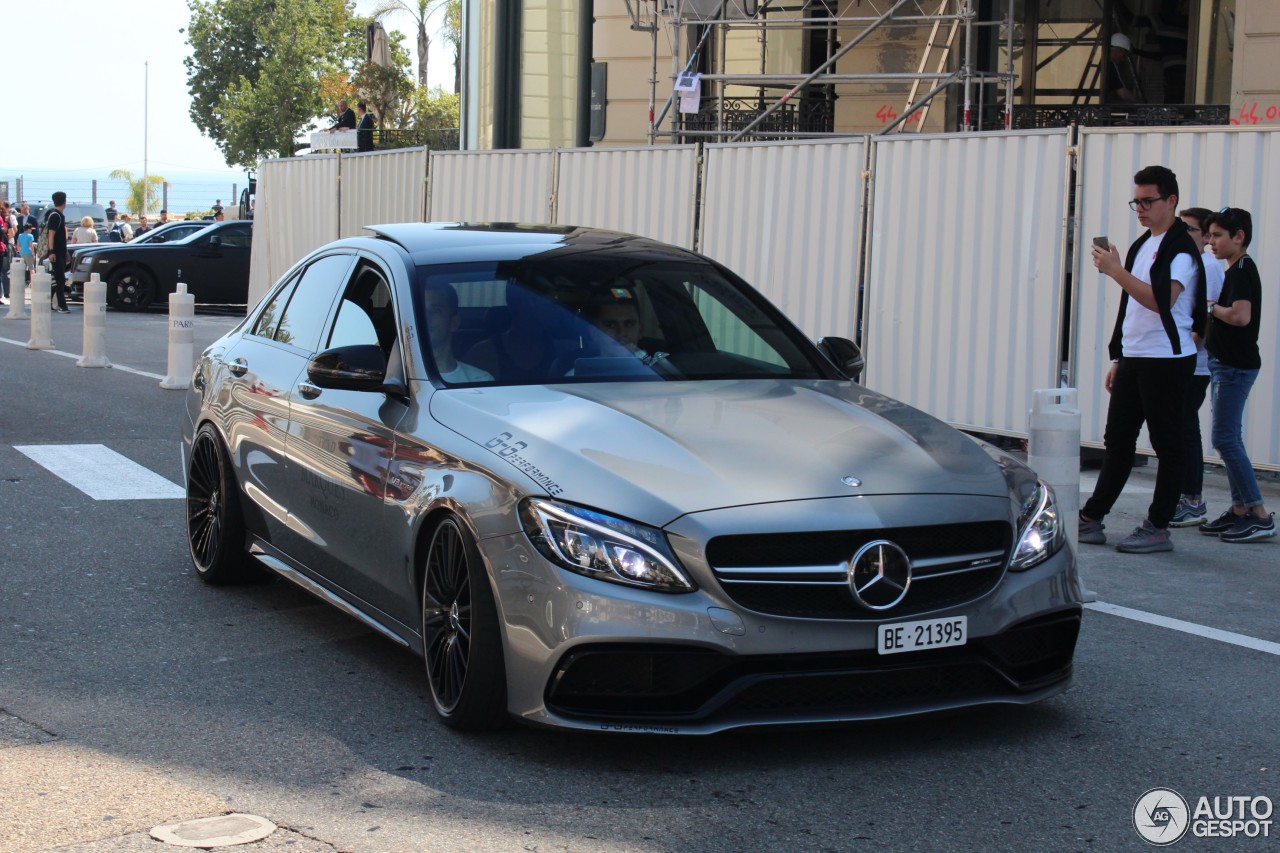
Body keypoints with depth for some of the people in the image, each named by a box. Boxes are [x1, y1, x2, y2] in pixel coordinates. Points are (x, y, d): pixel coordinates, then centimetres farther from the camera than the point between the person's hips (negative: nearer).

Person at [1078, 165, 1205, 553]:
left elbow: (1162, 300, -25)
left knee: (1167, 444, -1)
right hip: (1134, 359, 9)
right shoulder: (1142, 245, 17)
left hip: (1167, 360, -9)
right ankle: (1091, 520, 13)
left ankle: (1158, 528, 4)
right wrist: (1118, 359, 21)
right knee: (1117, 440, 10)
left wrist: (1116, 271, -27)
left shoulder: (1181, 248, -11)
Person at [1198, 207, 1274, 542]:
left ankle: (1260, 515, -8)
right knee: (1228, 439, 12)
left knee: (1225, 438, -10)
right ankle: (1240, 510, 16)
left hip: (1235, 366, -10)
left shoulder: (1242, 269, -15)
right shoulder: (1236, 270, 16)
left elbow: (1240, 316, -27)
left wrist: (1214, 308, -12)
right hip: (1228, 364, 10)